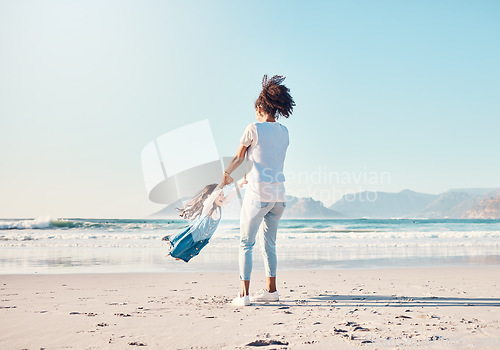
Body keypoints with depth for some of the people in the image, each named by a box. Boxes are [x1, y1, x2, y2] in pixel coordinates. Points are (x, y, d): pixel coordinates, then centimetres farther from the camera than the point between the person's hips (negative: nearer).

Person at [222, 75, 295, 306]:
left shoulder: (254, 128, -7)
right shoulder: (284, 132, 10)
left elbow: (238, 158, 3)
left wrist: (226, 174, 23)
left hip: (258, 194, -6)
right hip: (279, 194, 6)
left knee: (246, 243, 3)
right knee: (269, 242, 18)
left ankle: (244, 294, 1)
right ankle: (271, 289, 24)